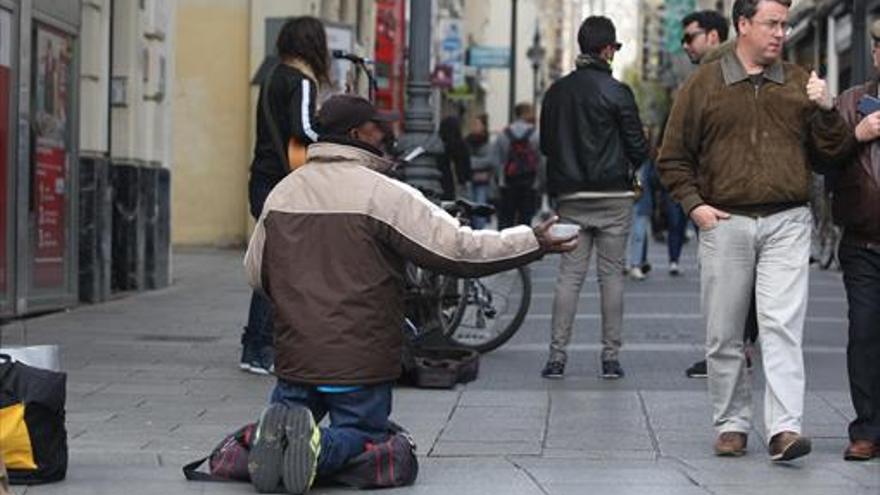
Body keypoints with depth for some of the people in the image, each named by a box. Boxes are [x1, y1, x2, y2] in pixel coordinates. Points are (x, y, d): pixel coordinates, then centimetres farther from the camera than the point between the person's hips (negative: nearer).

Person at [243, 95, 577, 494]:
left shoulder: (282, 192, 4)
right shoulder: (384, 194, -13)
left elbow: (256, 272, 13)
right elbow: (459, 248, -15)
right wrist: (535, 242, -5)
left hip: (295, 356, 4)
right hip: (361, 362, -4)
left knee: (289, 404, 25)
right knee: (363, 431, 15)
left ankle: (279, 430, -13)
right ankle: (319, 447, -19)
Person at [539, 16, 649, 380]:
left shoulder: (556, 92, 5)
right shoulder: (616, 92, -10)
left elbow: (546, 143, 11)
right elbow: (637, 146, -7)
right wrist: (632, 163, 14)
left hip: (571, 198, 4)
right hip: (613, 197, -4)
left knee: (569, 275, 6)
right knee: (612, 275, 4)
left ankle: (557, 356, 1)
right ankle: (611, 356, 4)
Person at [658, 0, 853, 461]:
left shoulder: (799, 82, 10)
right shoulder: (703, 85, 5)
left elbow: (831, 153, 10)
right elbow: (674, 157, 8)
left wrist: (826, 110, -6)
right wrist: (694, 204, -5)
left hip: (787, 223, 0)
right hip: (725, 224, 0)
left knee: (782, 326, -12)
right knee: (724, 335, 6)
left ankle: (785, 428, -16)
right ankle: (731, 424, 19)